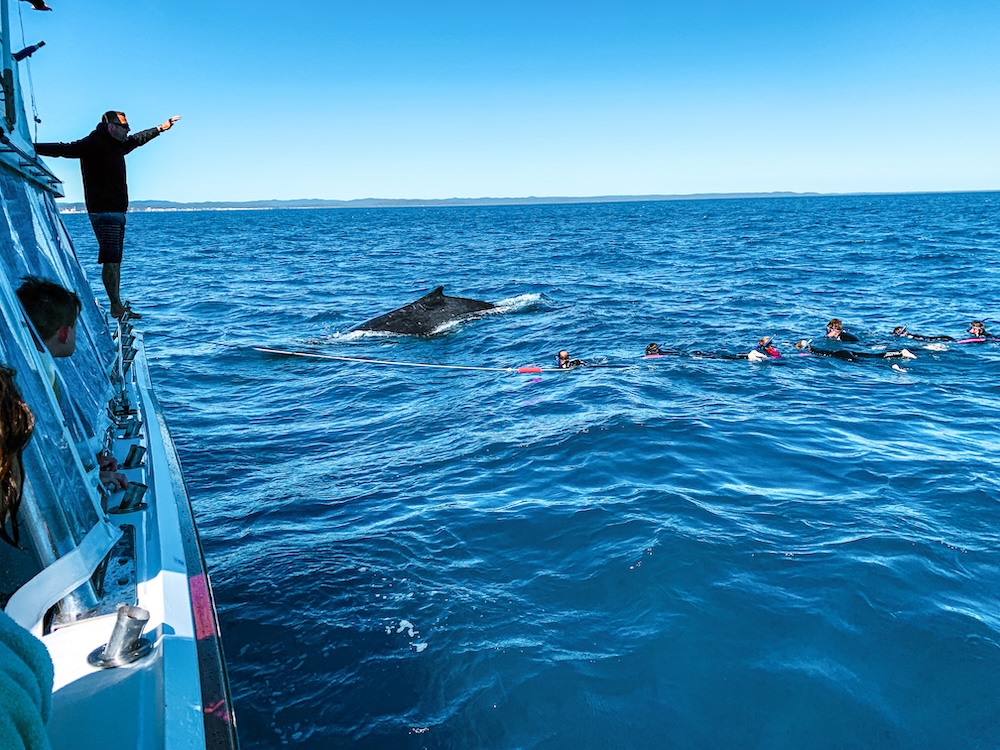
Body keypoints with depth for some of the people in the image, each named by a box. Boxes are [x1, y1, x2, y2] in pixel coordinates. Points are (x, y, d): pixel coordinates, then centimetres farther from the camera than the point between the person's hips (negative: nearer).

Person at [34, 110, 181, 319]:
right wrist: (31, 148, -33)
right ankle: (116, 306, -11)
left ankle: (117, 306, 9)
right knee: (111, 259, -11)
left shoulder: (117, 146, 18)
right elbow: (64, 149, -20)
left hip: (118, 212, 9)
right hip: (103, 212, -9)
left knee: (115, 260, 7)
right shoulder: (91, 145, -9)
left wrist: (161, 128, 46)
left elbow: (138, 138, 35)